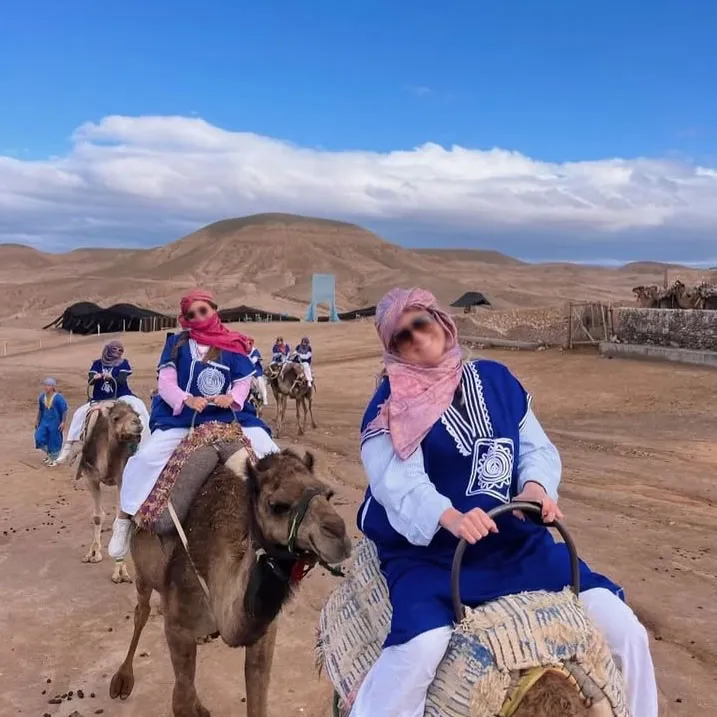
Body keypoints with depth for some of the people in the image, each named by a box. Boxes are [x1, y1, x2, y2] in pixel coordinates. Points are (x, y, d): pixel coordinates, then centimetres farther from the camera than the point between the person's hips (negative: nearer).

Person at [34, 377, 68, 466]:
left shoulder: (58, 397, -18)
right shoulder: (41, 396, -1)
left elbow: (64, 410, -13)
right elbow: (40, 409, 13)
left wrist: (63, 422, -15)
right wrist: (37, 420, 14)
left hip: (55, 423, -5)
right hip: (44, 421, 5)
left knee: (54, 440, 4)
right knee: (39, 438, 0)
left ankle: (54, 458, 23)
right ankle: (49, 453, 25)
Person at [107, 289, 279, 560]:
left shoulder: (234, 346, 5)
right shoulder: (177, 344, 3)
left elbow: (243, 383, 4)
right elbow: (165, 382, -4)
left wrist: (232, 398, -19)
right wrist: (187, 399, -24)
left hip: (228, 416, 2)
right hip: (181, 416, -1)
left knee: (269, 453, -10)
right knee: (147, 457, -21)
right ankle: (125, 518, -3)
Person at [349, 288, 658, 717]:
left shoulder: (496, 379, 8)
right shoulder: (392, 406, -5)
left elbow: (537, 447, 8)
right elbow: (399, 482, -20)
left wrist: (536, 486, -15)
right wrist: (449, 517, -39)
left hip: (516, 543, 5)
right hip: (428, 552, -4)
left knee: (624, 631, -2)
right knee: (420, 648, -34)